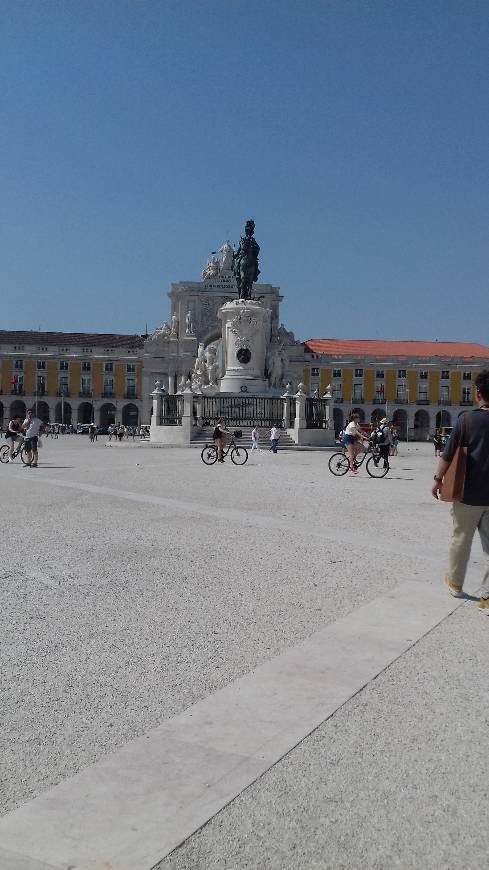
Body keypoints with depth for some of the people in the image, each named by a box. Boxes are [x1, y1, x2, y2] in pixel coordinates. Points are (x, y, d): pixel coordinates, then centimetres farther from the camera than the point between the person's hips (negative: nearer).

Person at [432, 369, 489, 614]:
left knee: (461, 539, 16)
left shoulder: (467, 419, -10)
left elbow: (448, 454, -6)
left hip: (468, 495, -1)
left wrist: (438, 479, 6)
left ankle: (455, 582, 32)